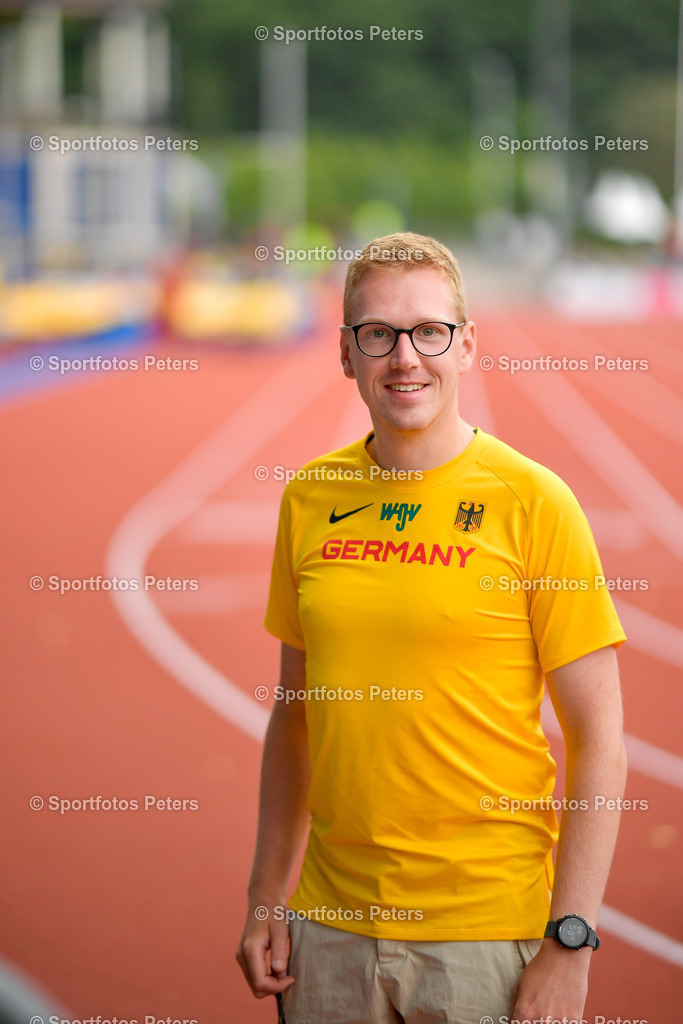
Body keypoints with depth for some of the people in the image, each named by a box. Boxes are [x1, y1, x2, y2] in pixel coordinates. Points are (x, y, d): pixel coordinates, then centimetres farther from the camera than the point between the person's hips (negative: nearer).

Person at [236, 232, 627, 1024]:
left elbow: (599, 742, -9)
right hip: (332, 923, 4)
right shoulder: (310, 498, 4)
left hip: (488, 929, -4)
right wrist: (265, 899, 10)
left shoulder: (532, 502, -9)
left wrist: (570, 944, -13)